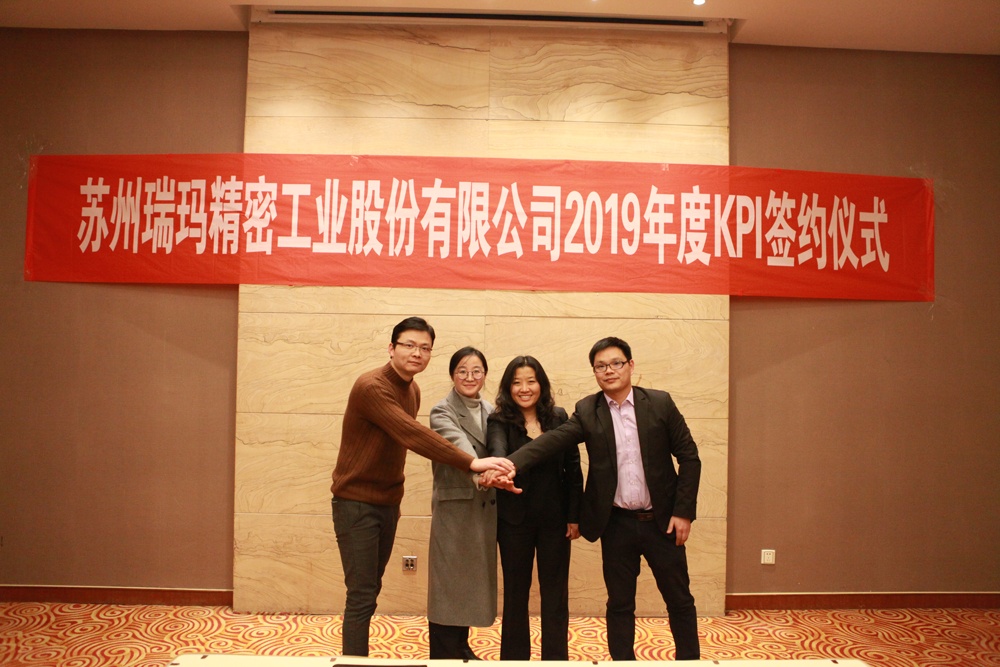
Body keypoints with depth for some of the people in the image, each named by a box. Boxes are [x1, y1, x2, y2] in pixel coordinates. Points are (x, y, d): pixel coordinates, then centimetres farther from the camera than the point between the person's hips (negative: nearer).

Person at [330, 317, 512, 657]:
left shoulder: (413, 390, 7)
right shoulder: (371, 387, -21)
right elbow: (413, 435, -31)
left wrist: (395, 499, 9)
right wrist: (472, 463, -36)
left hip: (387, 503, 8)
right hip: (356, 502, -8)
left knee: (370, 591, 13)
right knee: (362, 596, -5)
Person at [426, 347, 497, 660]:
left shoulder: (490, 411, 9)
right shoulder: (442, 412, -12)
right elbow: (458, 444, -32)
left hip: (485, 508, 6)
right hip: (454, 507, -6)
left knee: (474, 578, 16)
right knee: (449, 581, 1)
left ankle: (462, 647, 31)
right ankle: (443, 656, 14)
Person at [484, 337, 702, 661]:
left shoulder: (660, 403, -4)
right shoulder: (587, 411, -3)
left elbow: (689, 457, -1)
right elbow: (550, 441, -17)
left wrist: (683, 511, -6)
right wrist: (511, 464, -34)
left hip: (661, 521, 0)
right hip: (616, 524, 1)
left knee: (679, 599, 12)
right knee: (619, 603, 12)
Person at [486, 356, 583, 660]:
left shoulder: (558, 417, 0)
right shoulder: (499, 422, -7)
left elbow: (573, 468, 3)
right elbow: (498, 452, -28)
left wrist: (574, 516, 1)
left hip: (555, 518, 2)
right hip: (515, 520, -1)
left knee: (555, 592, 9)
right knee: (515, 591, 11)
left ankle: (556, 658, 22)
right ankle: (514, 657, 26)